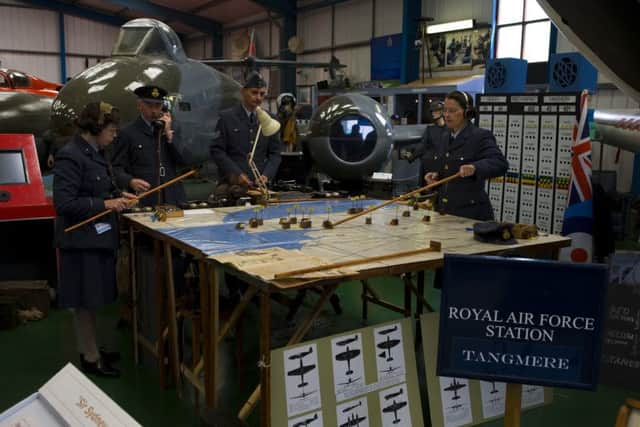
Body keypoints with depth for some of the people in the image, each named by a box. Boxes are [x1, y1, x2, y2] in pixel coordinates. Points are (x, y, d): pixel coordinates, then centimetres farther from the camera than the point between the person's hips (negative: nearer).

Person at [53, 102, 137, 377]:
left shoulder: (95, 153, 10)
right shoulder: (70, 157, -18)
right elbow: (64, 203, -21)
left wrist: (119, 196, 5)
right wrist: (106, 204, -21)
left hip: (99, 237, 9)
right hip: (82, 240, -9)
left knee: (92, 300, 18)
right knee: (84, 301, 3)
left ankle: (90, 348, 31)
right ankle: (90, 358, 15)